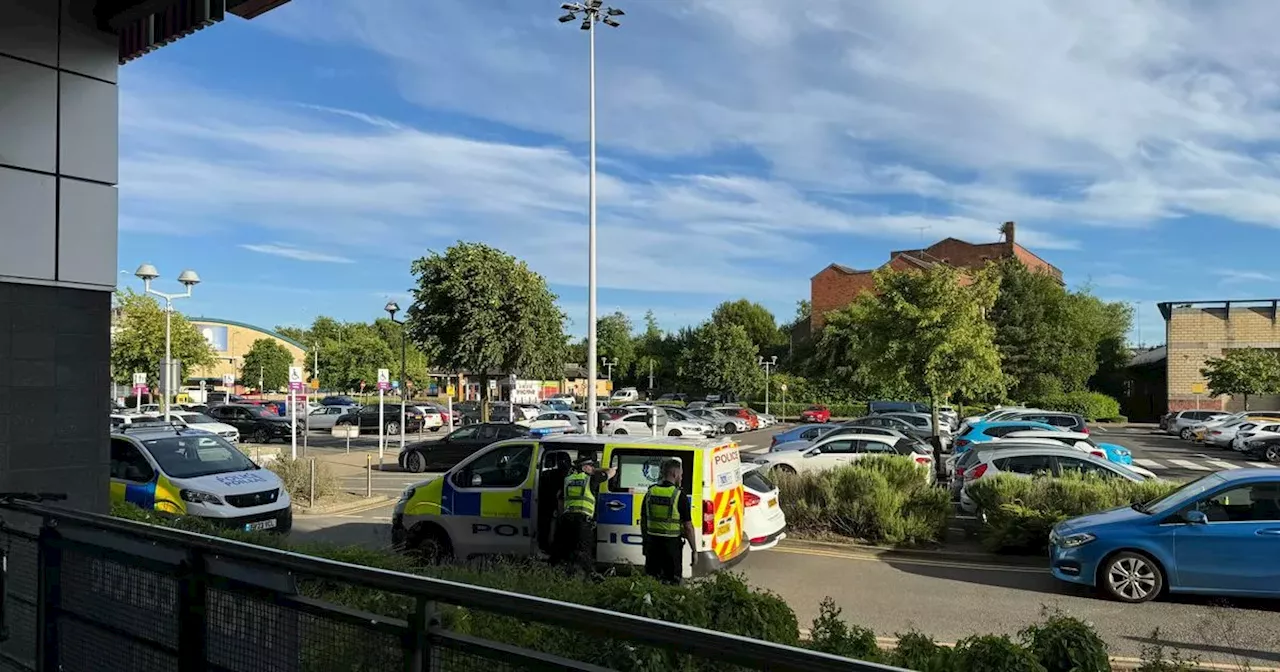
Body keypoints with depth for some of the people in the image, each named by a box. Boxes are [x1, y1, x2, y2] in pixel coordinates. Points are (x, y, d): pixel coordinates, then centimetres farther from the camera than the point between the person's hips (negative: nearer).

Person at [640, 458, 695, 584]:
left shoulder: (650, 492, 3)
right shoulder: (679, 495, -12)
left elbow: (643, 521, 11)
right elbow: (688, 527, -11)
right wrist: (694, 550, -2)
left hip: (652, 542, 5)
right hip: (672, 544, -5)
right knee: (671, 582, 2)